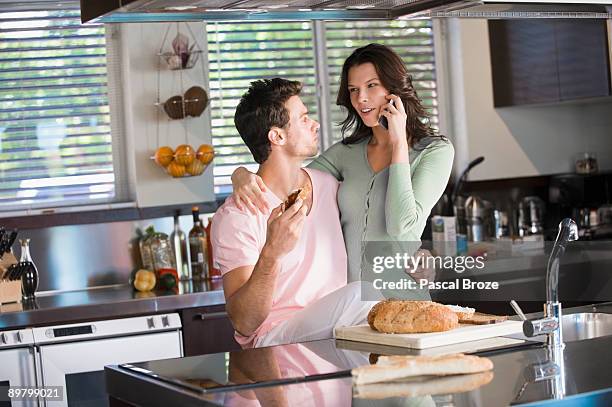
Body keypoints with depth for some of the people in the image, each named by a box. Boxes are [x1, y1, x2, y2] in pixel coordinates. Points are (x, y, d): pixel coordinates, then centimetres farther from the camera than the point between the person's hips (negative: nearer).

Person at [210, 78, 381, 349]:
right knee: (359, 294, -31)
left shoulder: (328, 185, 10)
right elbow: (244, 324, -17)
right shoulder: (235, 216, -11)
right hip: (275, 339, -6)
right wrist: (271, 254, -33)